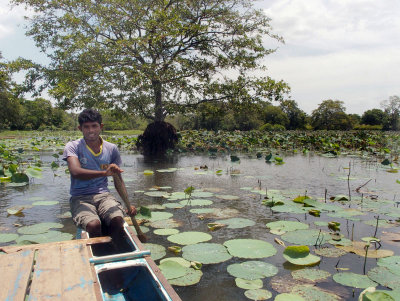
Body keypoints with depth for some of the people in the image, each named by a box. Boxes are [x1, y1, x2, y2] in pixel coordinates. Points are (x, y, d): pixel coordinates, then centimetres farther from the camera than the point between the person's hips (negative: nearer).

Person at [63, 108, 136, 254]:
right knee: (94, 225, -32)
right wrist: (104, 172, -35)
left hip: (103, 195, 2)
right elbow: (75, 172, -21)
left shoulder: (111, 149, 9)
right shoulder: (73, 147, -1)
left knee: (117, 220, -29)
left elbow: (118, 180, 16)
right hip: (80, 198, -2)